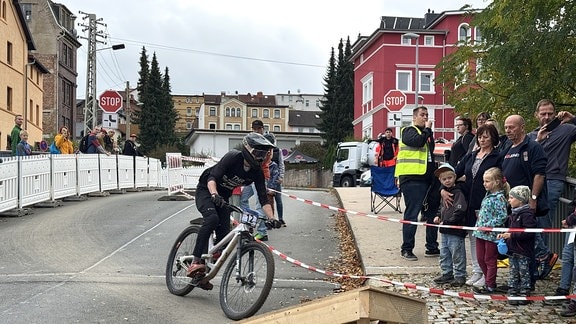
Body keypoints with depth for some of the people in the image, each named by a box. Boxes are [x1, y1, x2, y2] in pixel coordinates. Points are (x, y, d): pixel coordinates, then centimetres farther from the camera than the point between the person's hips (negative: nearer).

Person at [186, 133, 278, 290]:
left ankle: (202, 273, 5)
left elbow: (263, 198, -13)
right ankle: (195, 262, -32)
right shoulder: (233, 157, -27)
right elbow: (212, 178, -34)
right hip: (206, 191, -6)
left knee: (224, 234, -7)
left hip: (223, 197, 6)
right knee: (212, 218, -34)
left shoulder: (257, 172, -12)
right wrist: (214, 195, -53)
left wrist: (272, 218, -27)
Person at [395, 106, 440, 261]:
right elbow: (418, 141, -23)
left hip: (426, 178, 9)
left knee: (432, 213, 12)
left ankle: (432, 247, 21)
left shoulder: (426, 133, 22)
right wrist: (427, 129, -7)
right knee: (412, 213, -7)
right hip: (412, 178, -9)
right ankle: (406, 249, 0)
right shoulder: (408, 131, -2)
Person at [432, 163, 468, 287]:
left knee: (457, 254, 1)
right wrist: (439, 217, 9)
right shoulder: (445, 192, 13)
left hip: (456, 231, -9)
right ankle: (447, 274, 27)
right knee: (444, 254, 16)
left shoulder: (458, 193, -15)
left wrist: (447, 222, -20)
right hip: (445, 230, 9)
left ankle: (460, 276, 13)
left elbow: (459, 212, -23)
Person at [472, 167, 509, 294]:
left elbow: (502, 216, -23)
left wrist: (488, 225, -23)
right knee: (480, 258, 14)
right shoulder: (488, 195, 11)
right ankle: (489, 281, 27)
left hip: (491, 234, -8)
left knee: (490, 260, 3)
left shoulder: (499, 197, -16)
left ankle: (490, 286, 14)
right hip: (481, 233, 8)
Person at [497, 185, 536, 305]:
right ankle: (512, 293, 18)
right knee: (513, 273, 12)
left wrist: (511, 235, -24)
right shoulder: (513, 214, 12)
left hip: (523, 250, -8)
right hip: (512, 249, 8)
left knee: (524, 273, 4)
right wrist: (503, 234, 4)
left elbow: (528, 233, -25)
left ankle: (524, 294, 13)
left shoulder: (527, 214, -17)